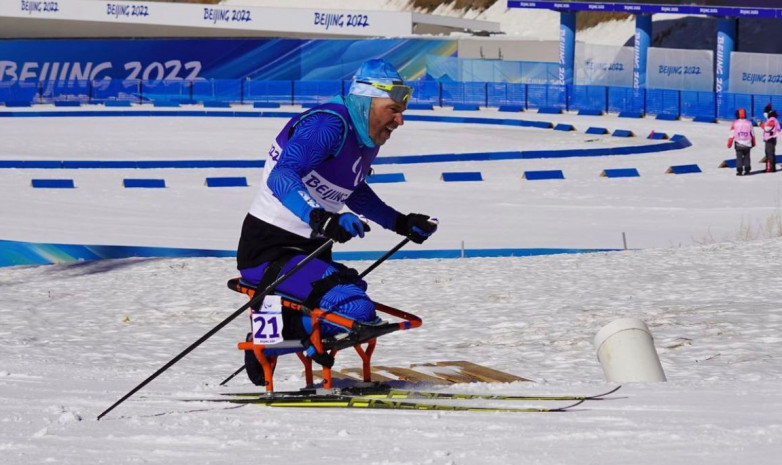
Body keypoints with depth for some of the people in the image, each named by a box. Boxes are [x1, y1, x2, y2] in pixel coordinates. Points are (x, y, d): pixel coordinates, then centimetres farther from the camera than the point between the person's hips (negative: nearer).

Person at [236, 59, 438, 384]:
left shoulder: (367, 137, 8)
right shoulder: (329, 125, -20)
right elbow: (281, 178, -35)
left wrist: (401, 223, 28)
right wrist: (321, 219, -49)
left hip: (307, 254, 10)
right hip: (269, 252, -10)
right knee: (355, 311, -27)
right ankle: (273, 333, -6)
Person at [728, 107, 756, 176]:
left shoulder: (735, 124, -7)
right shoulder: (749, 123, 1)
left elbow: (731, 135, -6)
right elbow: (752, 134, 10)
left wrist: (729, 144, 4)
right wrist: (753, 143, 23)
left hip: (739, 144, -2)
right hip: (747, 144, 2)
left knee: (739, 158, 4)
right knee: (747, 158, 13)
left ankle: (739, 171, -2)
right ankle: (747, 170, 14)